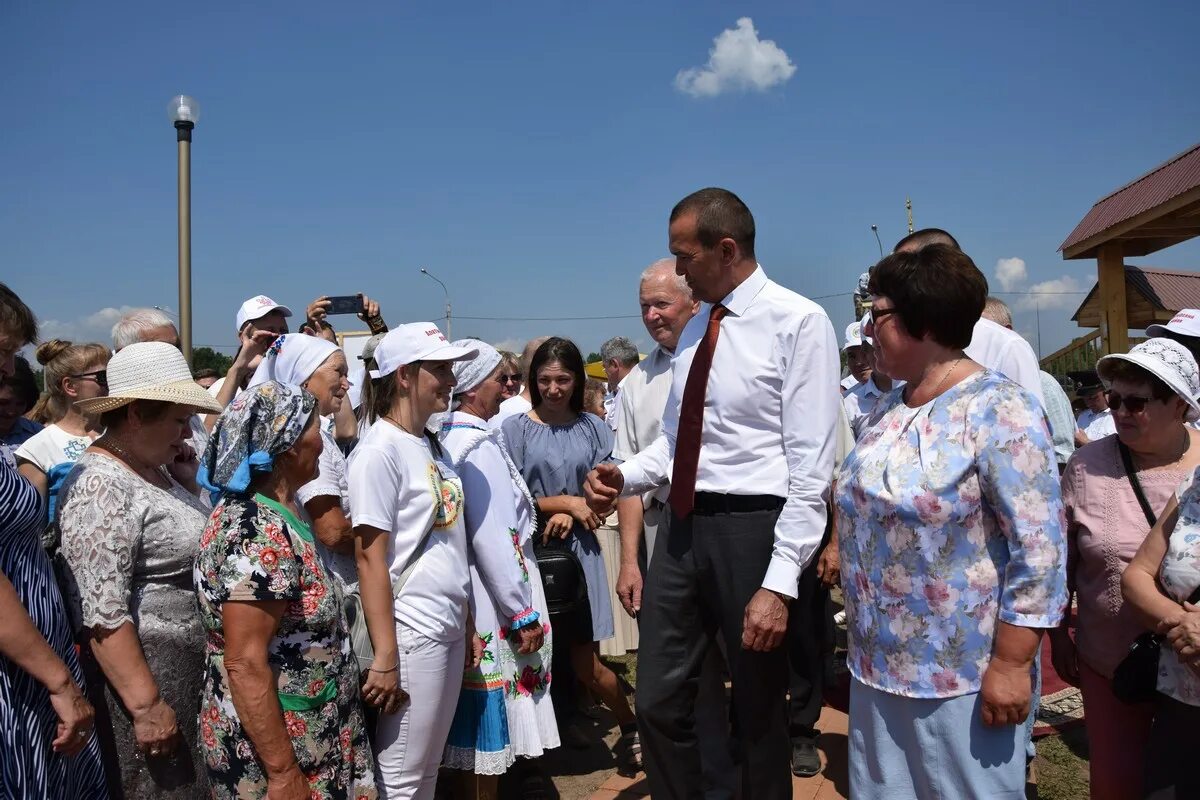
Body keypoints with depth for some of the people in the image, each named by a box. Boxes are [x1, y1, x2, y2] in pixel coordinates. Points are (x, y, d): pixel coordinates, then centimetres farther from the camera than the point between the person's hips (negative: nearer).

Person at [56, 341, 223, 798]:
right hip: (141, 673, -9)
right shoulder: (100, 486, -19)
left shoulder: (152, 468, 8)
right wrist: (146, 706, -22)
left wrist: (188, 485, 6)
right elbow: (103, 616, -23)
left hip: (189, 670, 9)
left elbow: (186, 543, 20)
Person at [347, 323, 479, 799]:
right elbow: (370, 559, -16)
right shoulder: (379, 450, -13)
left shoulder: (432, 446, 11)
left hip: (447, 629, 8)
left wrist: (466, 627, 15)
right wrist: (385, 658, -18)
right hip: (412, 632, -8)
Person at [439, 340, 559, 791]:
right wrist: (523, 613, -16)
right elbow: (491, 537, -21)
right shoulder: (479, 444, -17)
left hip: (466, 596, 9)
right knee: (493, 712, 3)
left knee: (479, 720, 17)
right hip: (495, 602, -8)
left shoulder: (446, 438, 8)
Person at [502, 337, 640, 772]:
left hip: (578, 549, 1)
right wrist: (565, 501, -8)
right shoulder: (515, 428, -1)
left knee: (587, 664, 2)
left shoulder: (593, 427, 7)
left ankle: (632, 728, 26)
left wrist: (570, 517, -11)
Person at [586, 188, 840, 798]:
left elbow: (811, 467, -15)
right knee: (658, 702, 14)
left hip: (751, 527, -6)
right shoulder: (695, 329, 12)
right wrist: (625, 476, 0)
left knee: (759, 714, 14)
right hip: (682, 525, 7)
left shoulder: (798, 322, -12)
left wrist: (779, 582, -19)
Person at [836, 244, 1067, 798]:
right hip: (877, 665, 7)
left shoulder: (998, 410, -17)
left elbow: (1039, 549, -19)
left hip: (962, 674, -7)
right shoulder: (886, 409, 7)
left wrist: (1010, 664, -19)